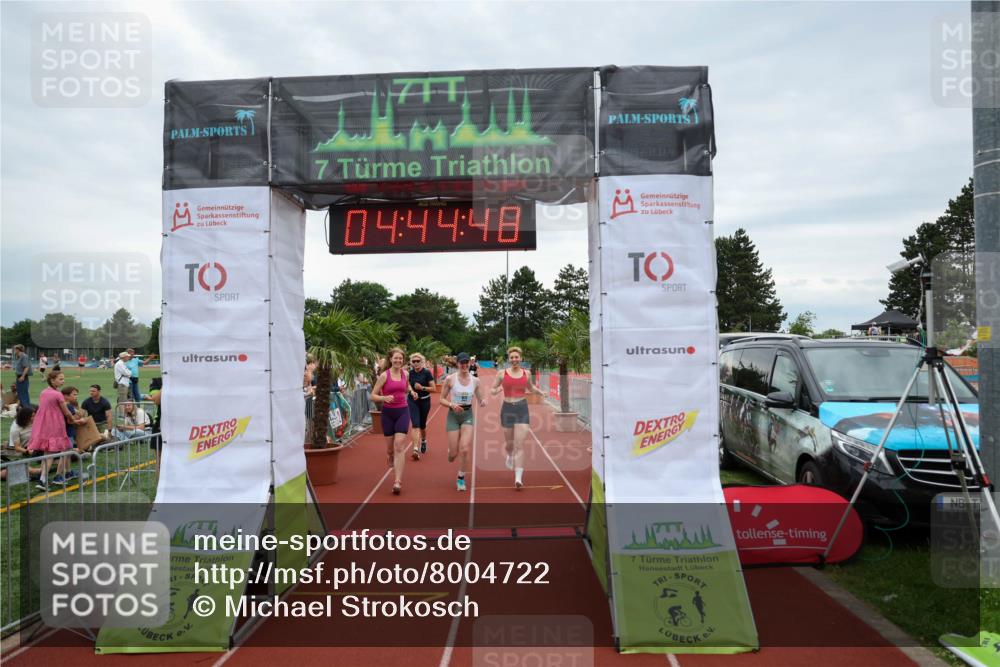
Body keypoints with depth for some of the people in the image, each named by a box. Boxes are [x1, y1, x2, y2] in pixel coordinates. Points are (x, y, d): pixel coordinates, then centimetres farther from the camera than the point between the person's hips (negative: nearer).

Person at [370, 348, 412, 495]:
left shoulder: (405, 373, 4)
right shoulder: (384, 375, -7)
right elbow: (373, 395, -7)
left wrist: (411, 392, 5)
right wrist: (384, 398, -26)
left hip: (403, 412, 1)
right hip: (388, 412, -1)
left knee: (399, 446, -11)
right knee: (390, 447, 10)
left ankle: (398, 481, -13)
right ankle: (391, 461, 47)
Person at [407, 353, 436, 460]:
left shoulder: (427, 373, -8)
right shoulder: (410, 373, 2)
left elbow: (433, 388, -9)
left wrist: (422, 388, -22)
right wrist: (411, 391, -3)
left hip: (425, 401, -1)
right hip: (412, 400, 1)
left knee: (422, 424, 14)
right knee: (415, 424, -13)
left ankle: (423, 441, 44)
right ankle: (416, 449, -19)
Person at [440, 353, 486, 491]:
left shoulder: (475, 380, 0)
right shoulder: (450, 379, -7)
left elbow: (479, 398, 12)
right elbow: (442, 399, -2)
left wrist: (482, 402, -11)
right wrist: (452, 404, -20)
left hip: (468, 415, 1)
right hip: (453, 415, -1)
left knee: (464, 450, -13)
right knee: (454, 453, -1)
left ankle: (461, 478, 9)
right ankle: (450, 452, 39)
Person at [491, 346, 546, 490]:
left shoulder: (526, 373, 4)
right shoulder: (502, 373, -1)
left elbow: (531, 388, 23)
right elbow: (492, 390, 7)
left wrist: (541, 392, 4)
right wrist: (497, 390, -15)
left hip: (522, 409, 0)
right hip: (507, 409, 0)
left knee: (519, 445, -9)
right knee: (510, 443, 15)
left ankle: (518, 478, -11)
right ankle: (510, 456, 52)